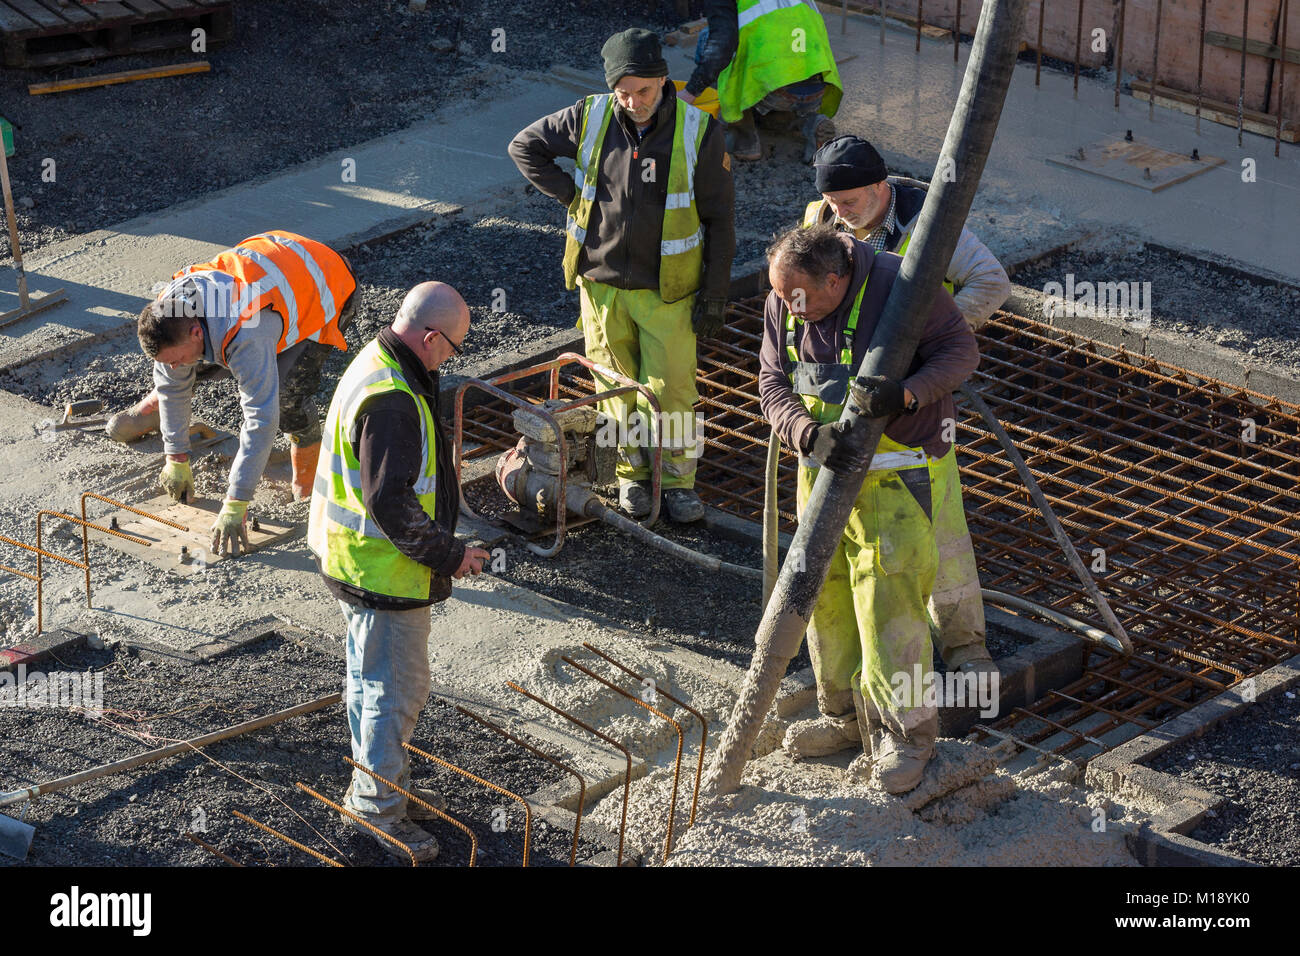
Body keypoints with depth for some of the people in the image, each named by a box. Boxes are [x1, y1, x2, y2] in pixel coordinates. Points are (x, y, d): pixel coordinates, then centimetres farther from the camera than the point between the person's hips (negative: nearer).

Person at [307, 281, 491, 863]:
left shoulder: (378, 364, 6)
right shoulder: (391, 401, -28)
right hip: (384, 570, -11)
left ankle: (372, 788, 38)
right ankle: (381, 806, 16)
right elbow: (390, 501, -29)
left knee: (371, 680, 23)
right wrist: (448, 554, -18)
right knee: (397, 689, 2)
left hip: (355, 556, 11)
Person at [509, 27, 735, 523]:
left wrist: (714, 294, -5)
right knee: (617, 386, 11)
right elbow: (525, 146, 9)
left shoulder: (698, 130, -12)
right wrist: (570, 194, -1)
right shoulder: (591, 118, -8)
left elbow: (718, 220, -5)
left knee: (671, 387, 0)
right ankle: (631, 475, 28)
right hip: (602, 281, 2)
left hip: (667, 288, -2)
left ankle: (679, 481, 16)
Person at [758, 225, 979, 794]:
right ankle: (847, 714, 29)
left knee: (887, 596, -7)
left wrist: (906, 393, -31)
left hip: (897, 474, -6)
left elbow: (961, 349, -15)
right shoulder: (783, 305, -4)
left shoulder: (897, 285, -20)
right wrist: (808, 434, -25)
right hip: (824, 467, 6)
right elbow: (774, 386, -4)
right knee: (826, 590, 12)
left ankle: (906, 731, 6)